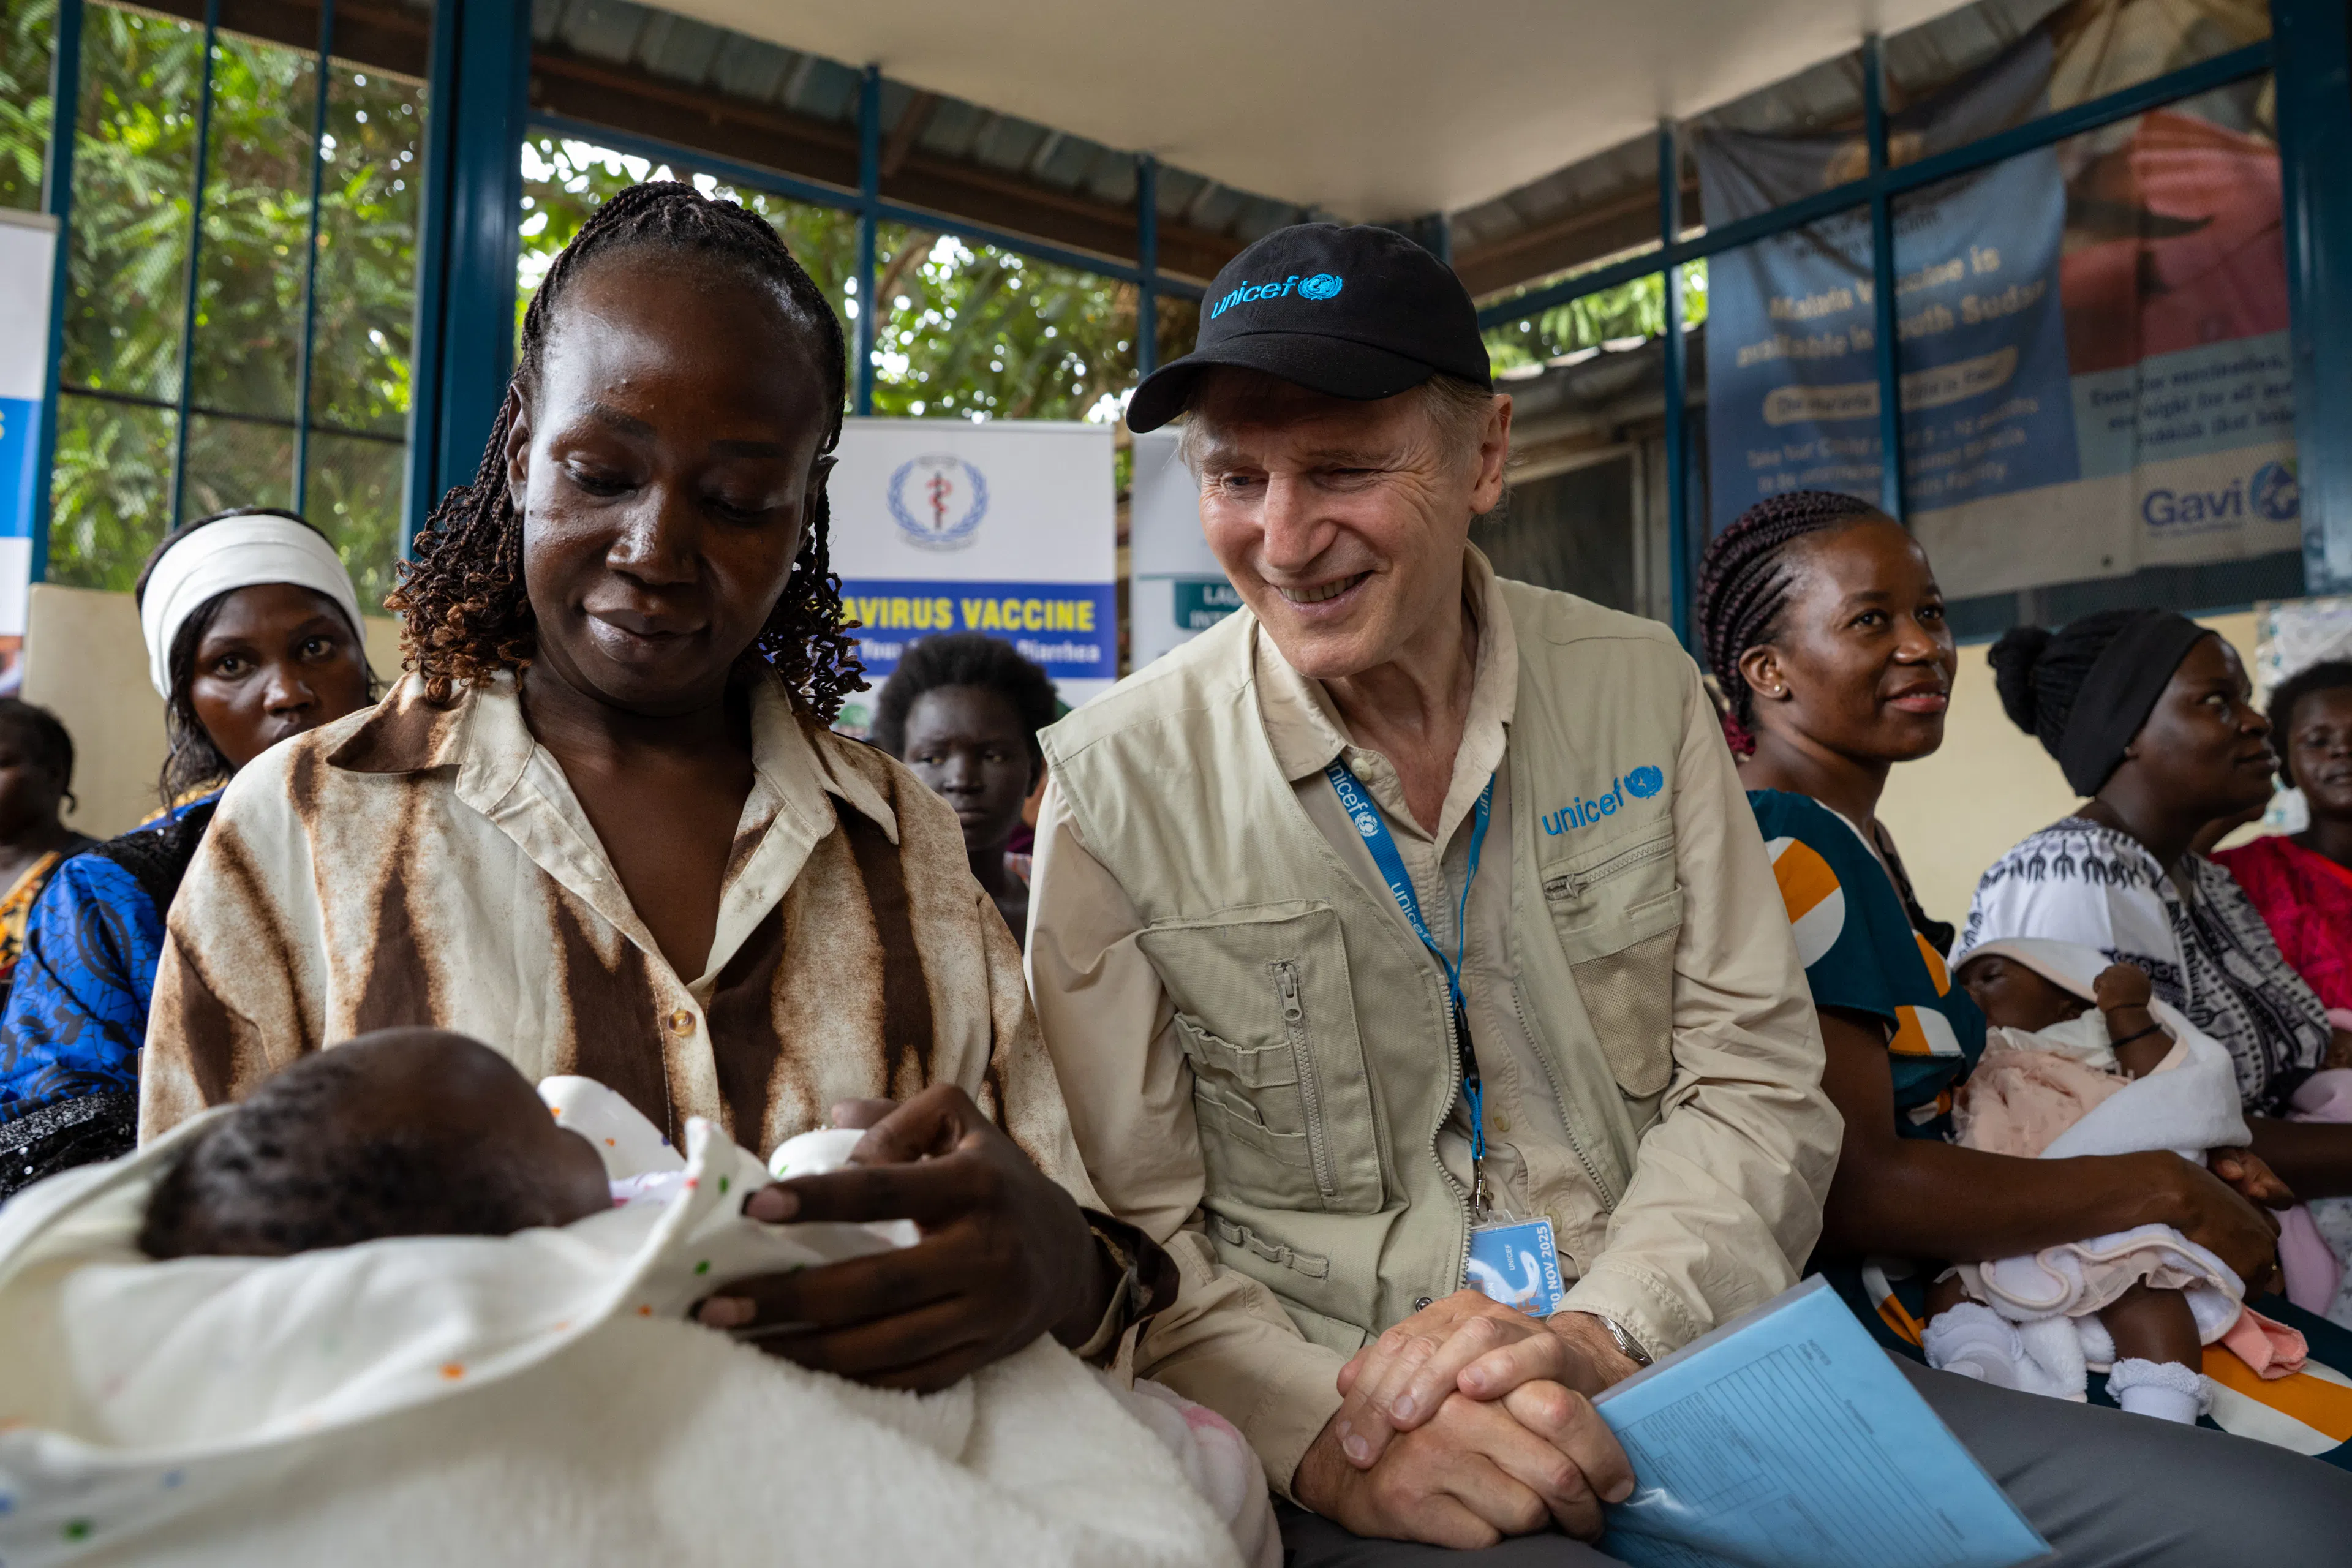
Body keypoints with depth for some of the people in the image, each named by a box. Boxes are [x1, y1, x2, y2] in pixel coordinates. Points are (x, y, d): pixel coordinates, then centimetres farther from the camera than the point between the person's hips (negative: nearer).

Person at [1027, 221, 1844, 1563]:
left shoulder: (1640, 686, 2)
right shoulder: (1117, 783, -6)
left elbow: (1757, 1084, 3)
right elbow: (1126, 1226, -4)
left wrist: (1599, 1336, -13)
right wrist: (1330, 1436, -20)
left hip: (1674, 1377, 4)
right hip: (1356, 1458, -3)